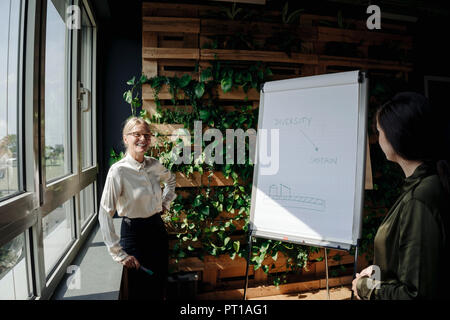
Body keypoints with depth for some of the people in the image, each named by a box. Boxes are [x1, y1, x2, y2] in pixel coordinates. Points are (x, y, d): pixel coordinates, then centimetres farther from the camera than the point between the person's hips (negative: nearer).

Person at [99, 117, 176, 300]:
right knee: (138, 292, 10)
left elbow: (170, 179, 23)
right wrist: (119, 254, -19)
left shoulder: (154, 165, -1)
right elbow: (105, 215, -20)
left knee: (158, 290, 18)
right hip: (134, 232, -5)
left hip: (158, 228, 6)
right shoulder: (119, 171, -18)